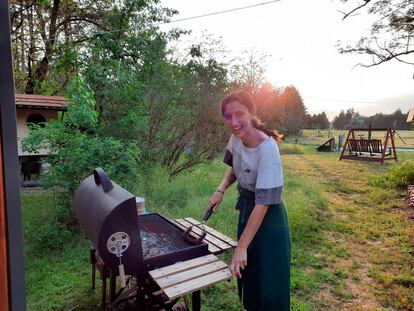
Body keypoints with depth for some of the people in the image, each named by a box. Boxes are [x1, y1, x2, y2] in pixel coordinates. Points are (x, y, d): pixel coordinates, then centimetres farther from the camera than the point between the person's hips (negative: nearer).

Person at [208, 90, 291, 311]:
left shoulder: (267, 149, -31)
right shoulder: (236, 136, -11)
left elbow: (263, 203, -30)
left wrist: (241, 247, -27)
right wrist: (221, 189, -5)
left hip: (268, 218, -7)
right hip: (245, 208, 7)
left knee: (268, 280, 9)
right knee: (246, 273, 25)